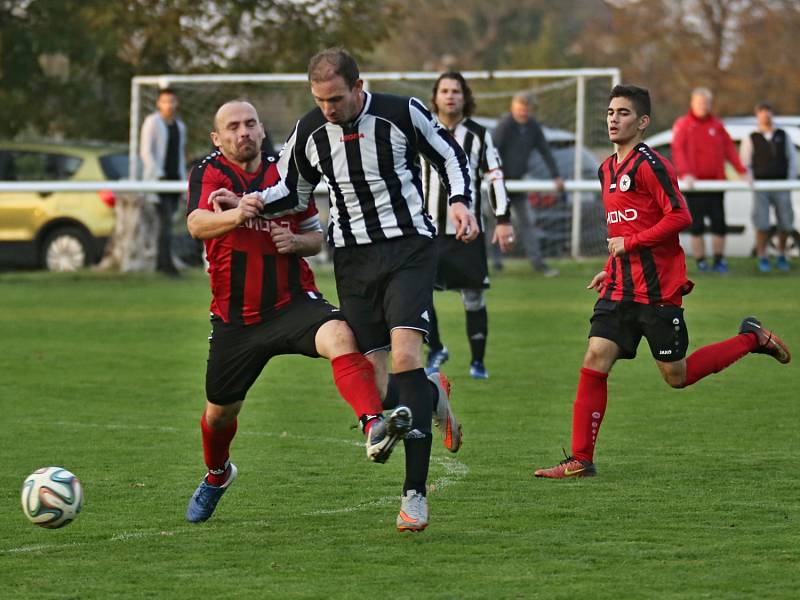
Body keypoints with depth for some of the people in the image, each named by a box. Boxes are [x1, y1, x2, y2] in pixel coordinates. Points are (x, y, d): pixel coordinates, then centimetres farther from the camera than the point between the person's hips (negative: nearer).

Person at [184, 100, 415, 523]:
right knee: (220, 411, 14)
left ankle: (374, 428, -52)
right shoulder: (210, 173, -3)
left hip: (293, 302, 0)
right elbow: (196, 225, -24)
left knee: (340, 337, -33)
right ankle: (217, 475, 48)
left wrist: (296, 242, -9)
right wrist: (237, 215, -44)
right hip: (235, 318, 0)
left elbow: (316, 237, 15)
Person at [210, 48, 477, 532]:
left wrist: (460, 201, -12)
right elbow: (292, 190, 15)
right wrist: (247, 203, -3)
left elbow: (449, 154, 5)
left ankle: (415, 494, -20)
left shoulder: (402, 112, -8)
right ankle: (433, 394, 36)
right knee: (376, 390, -4)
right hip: (353, 257, 4)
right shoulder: (310, 132, 1)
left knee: (405, 352, -23)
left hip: (409, 247, -3)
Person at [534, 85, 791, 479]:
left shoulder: (649, 164, -12)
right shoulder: (607, 170, 15)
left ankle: (752, 338, 21)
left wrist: (630, 243, -17)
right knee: (595, 362, -6)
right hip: (621, 289, 7)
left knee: (676, 376, 1)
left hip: (657, 290, -7)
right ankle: (581, 460, -5)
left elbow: (680, 216, -20)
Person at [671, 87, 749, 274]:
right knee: (697, 225, -1)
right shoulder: (683, 125, 0)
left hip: (716, 182, 3)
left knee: (719, 223, 3)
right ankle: (701, 262, 5)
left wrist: (742, 171, -4)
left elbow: (729, 148, 7)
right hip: (694, 183, -3)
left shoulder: (717, 125, 11)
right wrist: (685, 174, -25)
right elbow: (678, 151, -11)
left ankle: (719, 261, 12)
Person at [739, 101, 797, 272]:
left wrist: (791, 180, 2)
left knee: (785, 223, 0)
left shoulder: (783, 136, 13)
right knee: (762, 225, -9)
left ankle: (781, 257, 17)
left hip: (781, 187, 2)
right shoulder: (751, 139, 8)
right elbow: (744, 164, 7)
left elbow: (792, 158, 13)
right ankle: (762, 259, -1)